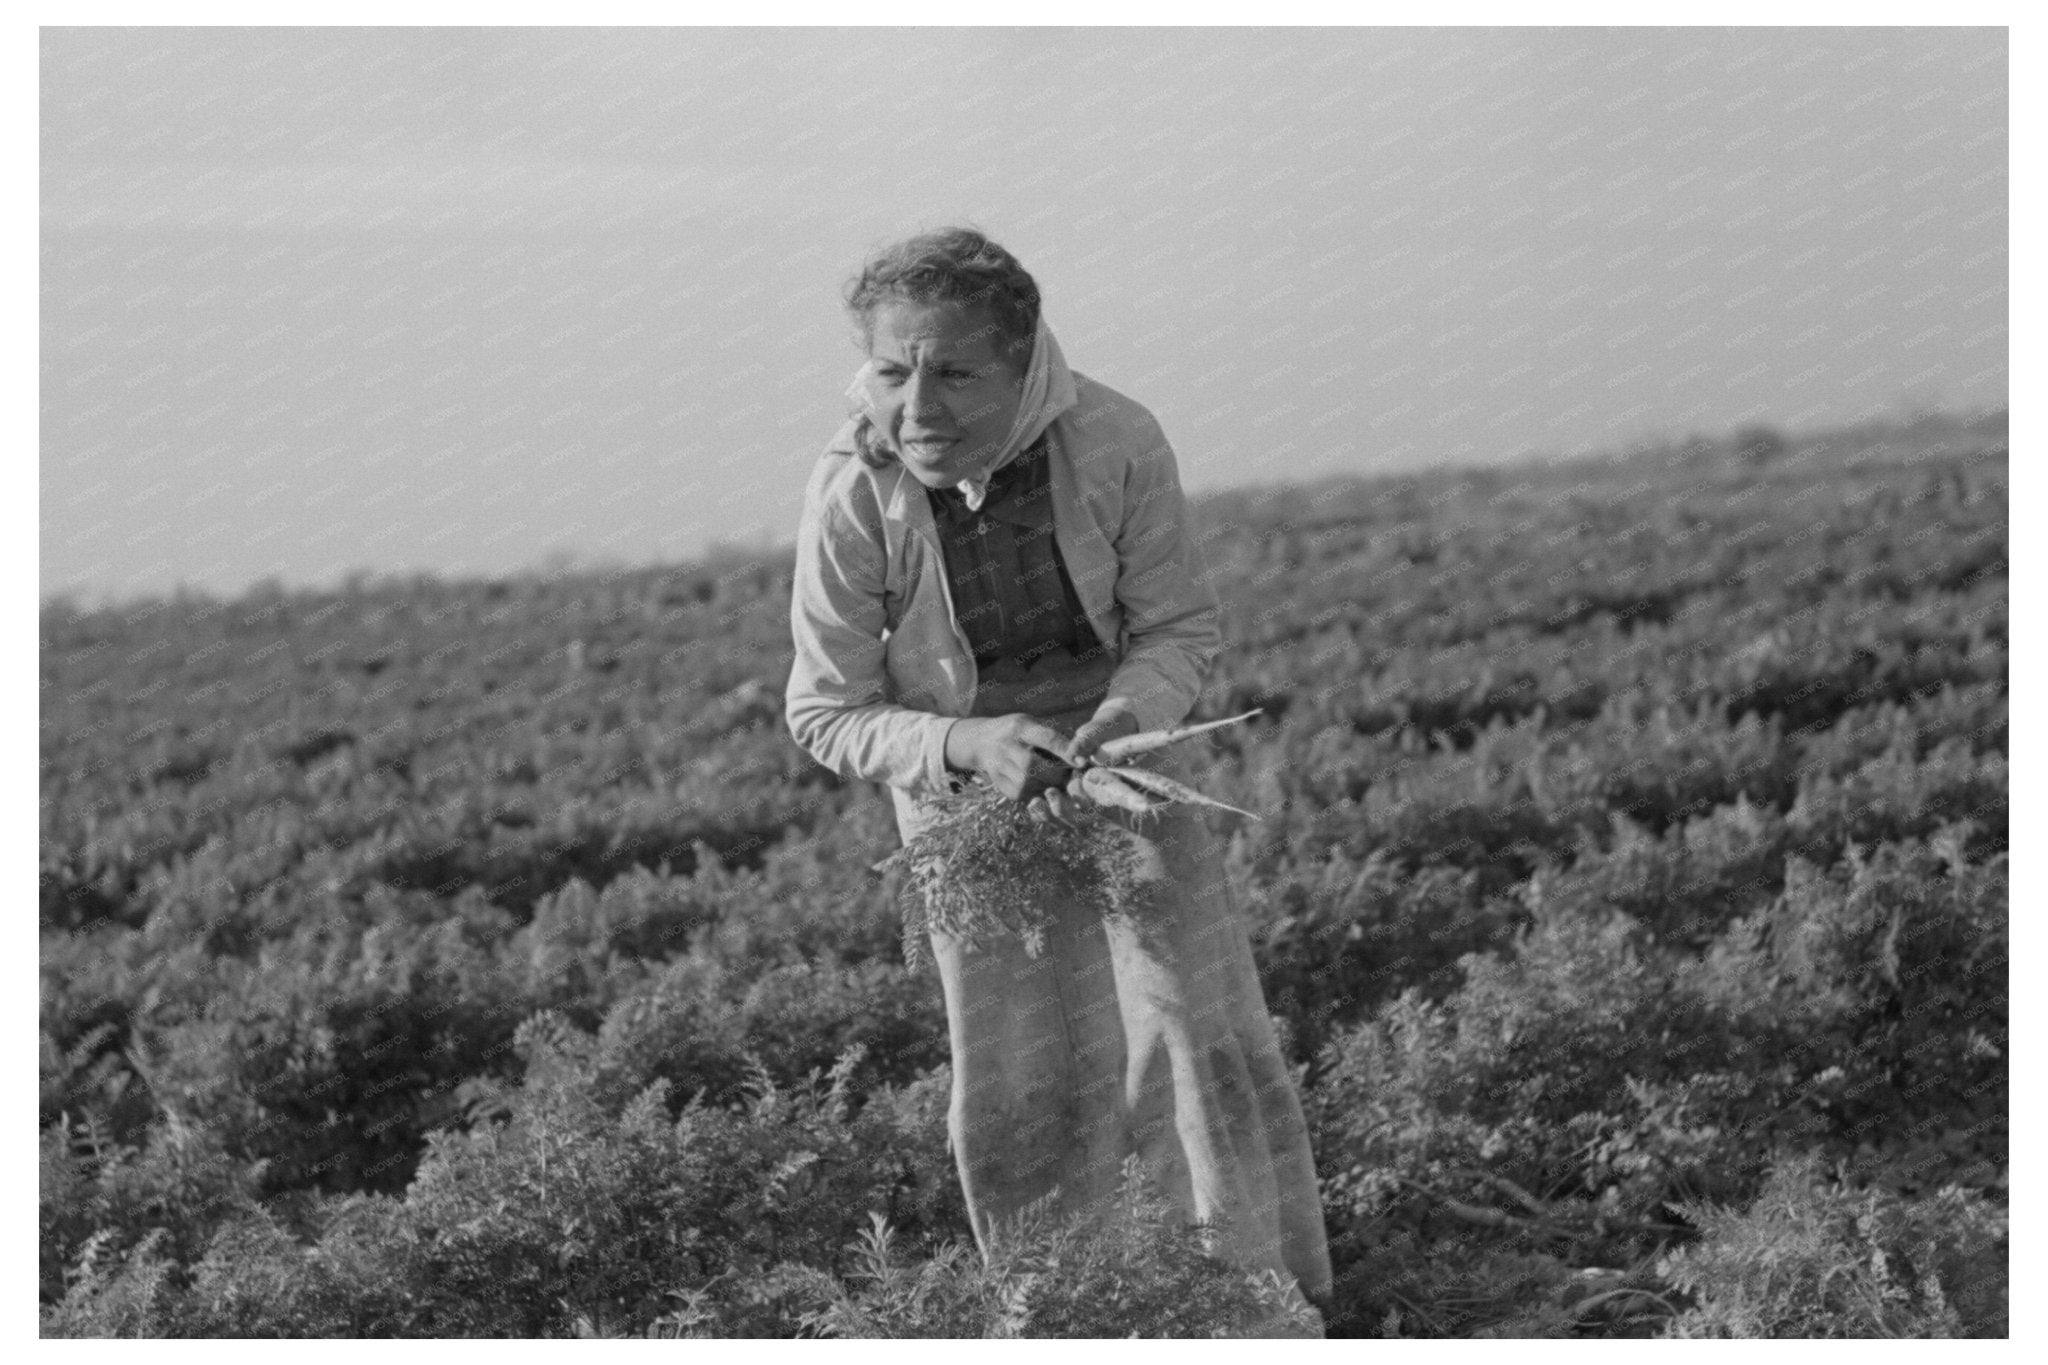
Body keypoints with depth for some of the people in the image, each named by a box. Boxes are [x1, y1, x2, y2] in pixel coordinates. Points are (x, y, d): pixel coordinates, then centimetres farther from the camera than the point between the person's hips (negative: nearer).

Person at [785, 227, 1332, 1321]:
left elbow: (1183, 623, -10)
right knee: (1021, 1096, 3)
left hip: (1123, 752, 0)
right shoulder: (853, 494, -27)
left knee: (1202, 1043, -5)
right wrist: (973, 744, -33)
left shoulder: (1115, 442, -26)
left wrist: (1131, 711, -32)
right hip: (963, 790, 0)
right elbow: (825, 713, -16)